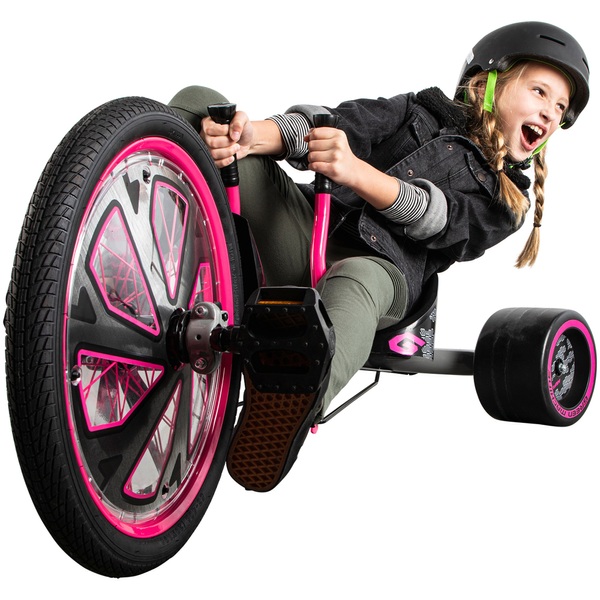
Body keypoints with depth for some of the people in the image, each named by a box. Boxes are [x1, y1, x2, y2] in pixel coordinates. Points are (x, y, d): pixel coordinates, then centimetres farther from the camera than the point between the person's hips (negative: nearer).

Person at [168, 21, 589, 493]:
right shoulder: (424, 111, 23)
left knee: (352, 285, -43)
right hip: (306, 228, 3)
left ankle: (301, 394, -74)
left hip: (380, 267, -3)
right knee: (198, 104, -12)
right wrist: (253, 136, -18)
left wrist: (356, 173, -27)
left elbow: (433, 215, -5)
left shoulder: (506, 200, 18)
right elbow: (329, 125, 5)